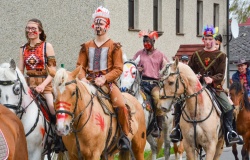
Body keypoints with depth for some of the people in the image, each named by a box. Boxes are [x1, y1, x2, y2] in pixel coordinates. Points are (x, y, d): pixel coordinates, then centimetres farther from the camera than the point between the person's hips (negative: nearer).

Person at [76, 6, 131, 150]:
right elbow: (80, 65, 12)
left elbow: (118, 69, -4)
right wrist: (82, 78, -9)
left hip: (107, 82, -4)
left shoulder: (114, 46, 2)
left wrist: (104, 78, -19)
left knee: (121, 105, -28)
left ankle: (125, 135, -11)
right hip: (89, 82, 4)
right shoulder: (87, 46, 13)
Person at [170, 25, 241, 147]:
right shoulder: (196, 55, 12)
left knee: (228, 107, -17)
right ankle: (178, 130, -1)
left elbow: (221, 75, -3)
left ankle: (229, 134, -6)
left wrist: (212, 79, -23)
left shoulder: (221, 56, 5)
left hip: (214, 87, -2)